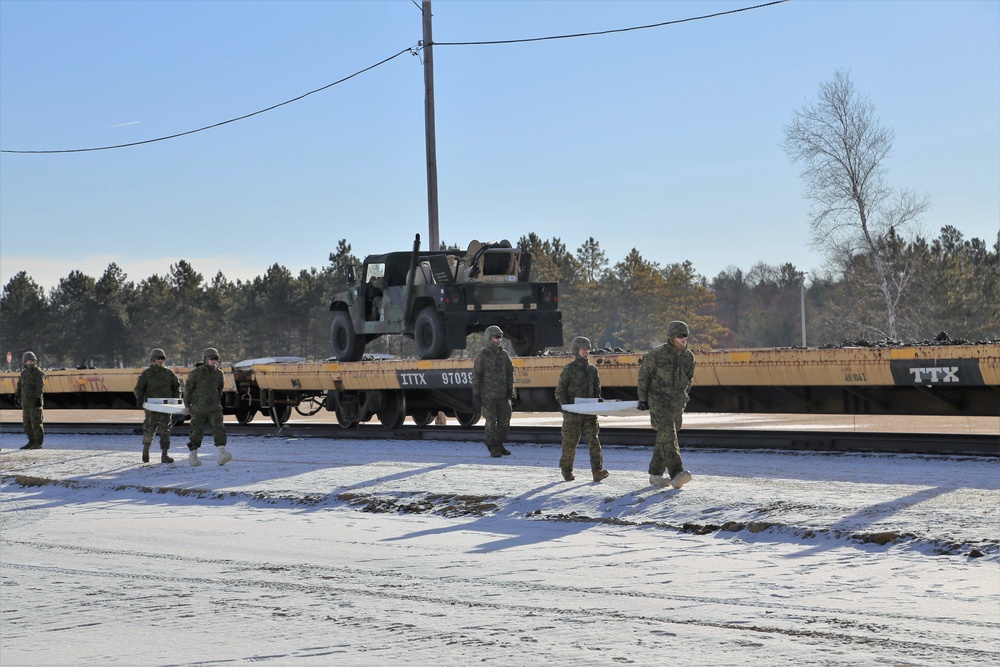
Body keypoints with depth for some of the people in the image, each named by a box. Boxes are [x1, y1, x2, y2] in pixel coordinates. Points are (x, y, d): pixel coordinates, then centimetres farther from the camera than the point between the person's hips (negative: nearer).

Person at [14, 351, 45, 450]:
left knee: (36, 423, -7)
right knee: (27, 423, 9)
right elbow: (19, 386, 22)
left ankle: (38, 443, -4)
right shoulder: (24, 373, 15)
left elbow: (40, 387, -18)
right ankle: (31, 442, 17)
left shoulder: (38, 373, -8)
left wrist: (38, 398, -27)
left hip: (35, 402, -7)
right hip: (25, 403, 7)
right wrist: (16, 397, 18)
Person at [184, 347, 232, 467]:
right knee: (197, 432, 5)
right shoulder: (196, 373, -9)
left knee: (219, 429, -15)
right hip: (198, 408, -3)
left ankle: (221, 454, -27)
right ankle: (192, 456, 21)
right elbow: (188, 388, 0)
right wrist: (187, 405, 6)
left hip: (214, 407, 3)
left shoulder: (219, 373, 5)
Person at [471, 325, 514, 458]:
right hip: (488, 396, -5)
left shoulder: (504, 354, 9)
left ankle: (499, 445, 22)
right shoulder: (482, 355, -5)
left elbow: (510, 372, 14)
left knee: (505, 421, 6)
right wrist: (476, 394, -8)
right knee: (491, 422, -3)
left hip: (503, 395, 5)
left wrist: (510, 390, 6)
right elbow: (476, 376, -5)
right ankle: (493, 449, 5)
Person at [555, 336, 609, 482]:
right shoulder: (569, 369, -2)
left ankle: (597, 471, -13)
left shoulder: (592, 369, 13)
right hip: (572, 413, -4)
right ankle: (566, 470, 19)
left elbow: (597, 390, 20)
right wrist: (566, 406, -13)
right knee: (570, 442, 2)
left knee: (593, 440, -7)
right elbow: (560, 390, -1)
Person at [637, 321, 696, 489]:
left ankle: (655, 474, 21)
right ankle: (676, 475, -32)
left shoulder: (689, 357, 5)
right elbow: (644, 374, 0)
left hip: (677, 403, 6)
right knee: (667, 434, -20)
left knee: (664, 438, 10)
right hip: (658, 401, -6)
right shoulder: (657, 354, -11)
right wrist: (642, 398, 1)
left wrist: (684, 398, 24)